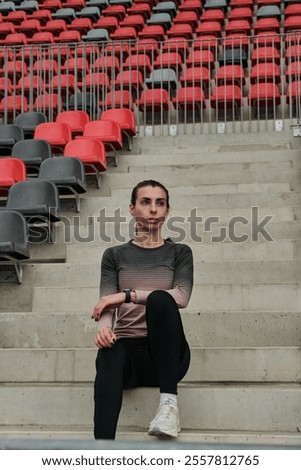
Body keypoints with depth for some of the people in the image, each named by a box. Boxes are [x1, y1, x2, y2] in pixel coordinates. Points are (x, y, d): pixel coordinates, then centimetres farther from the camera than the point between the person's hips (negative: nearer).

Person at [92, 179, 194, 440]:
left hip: (165, 353, 0)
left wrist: (127, 295, -18)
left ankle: (169, 400, -33)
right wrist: (103, 327, -23)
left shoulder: (179, 253, 12)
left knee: (160, 299, -32)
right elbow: (107, 305, 1)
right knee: (109, 354, -38)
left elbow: (181, 297, -7)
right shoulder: (115, 255, 15)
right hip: (128, 348, 0)